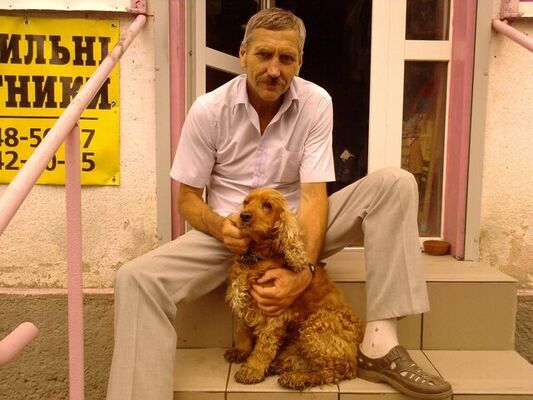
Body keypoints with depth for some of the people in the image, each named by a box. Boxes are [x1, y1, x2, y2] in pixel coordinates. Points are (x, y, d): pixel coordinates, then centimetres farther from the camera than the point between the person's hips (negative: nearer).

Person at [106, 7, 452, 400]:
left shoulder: (317, 103, -8)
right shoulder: (208, 110, -8)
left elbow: (314, 194, -15)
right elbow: (187, 198, -3)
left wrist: (304, 271, -32)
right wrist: (219, 226, -27)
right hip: (231, 231, 0)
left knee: (395, 183, -20)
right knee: (137, 279, -28)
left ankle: (380, 345, -24)